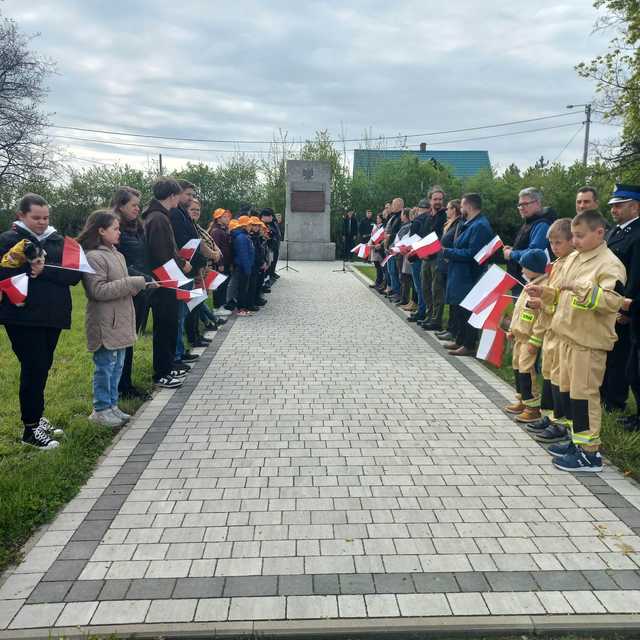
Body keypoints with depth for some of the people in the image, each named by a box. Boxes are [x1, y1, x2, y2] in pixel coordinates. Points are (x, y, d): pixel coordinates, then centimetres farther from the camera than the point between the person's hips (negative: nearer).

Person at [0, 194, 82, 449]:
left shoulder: (58, 240, 10)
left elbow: (75, 274, -3)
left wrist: (44, 270, -16)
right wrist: (29, 268, -18)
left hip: (52, 315, 5)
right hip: (22, 317, -4)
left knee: (43, 368, 13)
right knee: (34, 369, -5)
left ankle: (36, 416, 29)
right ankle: (30, 428, 7)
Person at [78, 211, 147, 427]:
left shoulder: (117, 255, 13)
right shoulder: (93, 257, -14)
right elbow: (98, 290, -21)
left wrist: (140, 284, 4)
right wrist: (134, 282, -20)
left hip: (120, 321, 9)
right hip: (105, 323, -9)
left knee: (117, 365, 15)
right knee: (105, 366, 0)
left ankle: (111, 405, 25)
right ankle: (100, 410, 13)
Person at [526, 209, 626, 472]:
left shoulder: (610, 264, -13)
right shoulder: (573, 258, 12)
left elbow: (613, 302, -25)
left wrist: (582, 288, -33)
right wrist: (544, 293, 6)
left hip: (589, 341, -8)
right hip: (568, 337, 9)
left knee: (584, 393, -3)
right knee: (568, 390, 15)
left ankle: (590, 452, 7)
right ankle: (577, 441, 28)